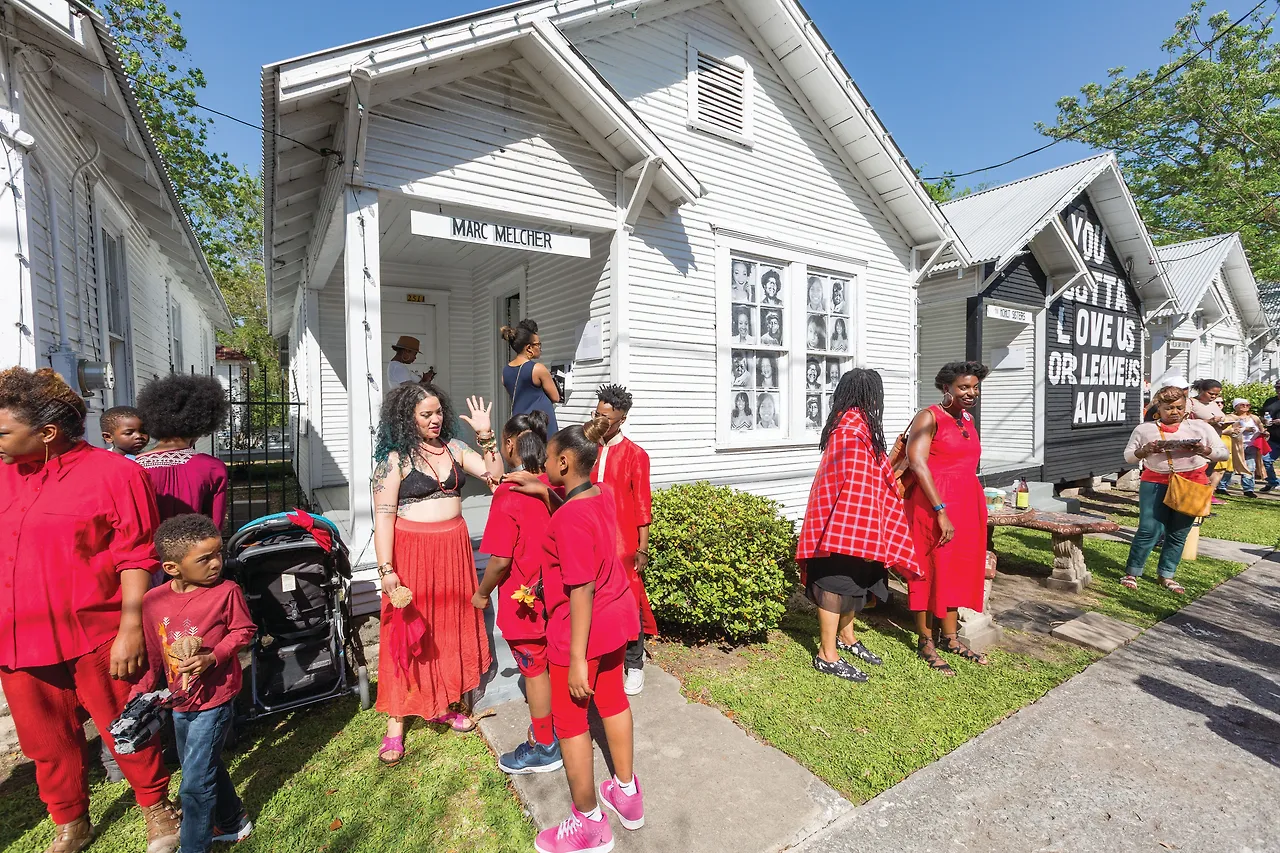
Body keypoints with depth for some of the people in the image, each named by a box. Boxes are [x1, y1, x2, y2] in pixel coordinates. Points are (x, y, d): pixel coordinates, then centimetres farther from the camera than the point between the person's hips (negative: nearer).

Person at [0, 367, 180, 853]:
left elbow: (135, 558, -12)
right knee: (46, 741, 19)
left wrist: (131, 629, -14)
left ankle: (157, 810, 29)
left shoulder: (112, 473, -11)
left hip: (95, 640, -5)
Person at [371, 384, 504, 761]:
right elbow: (383, 516, -11)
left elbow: (495, 475, -2)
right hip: (412, 551, -4)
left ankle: (441, 705, 32)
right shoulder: (395, 458, -9)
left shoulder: (453, 448, 5)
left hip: (453, 548, 5)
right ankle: (396, 723, 20)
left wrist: (485, 435, -12)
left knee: (450, 627, 14)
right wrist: (386, 569, -16)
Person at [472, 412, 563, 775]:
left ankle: (543, 748, 30)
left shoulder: (509, 494, -25)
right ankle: (554, 725, 43)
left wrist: (482, 593, -5)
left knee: (534, 670, 11)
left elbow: (501, 561, -22)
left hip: (524, 599, -6)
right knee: (551, 662, 23)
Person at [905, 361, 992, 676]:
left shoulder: (967, 419, 14)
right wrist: (941, 511, -23)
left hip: (966, 505, 8)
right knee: (930, 570, 2)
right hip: (933, 506, -8)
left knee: (957, 569, 15)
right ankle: (926, 643, 15)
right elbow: (918, 464, -20)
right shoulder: (929, 418, -11)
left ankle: (950, 637, 30)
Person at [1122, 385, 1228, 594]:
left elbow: (1223, 453, 7)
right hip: (1156, 483, -2)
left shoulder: (1201, 426, 8)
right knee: (1148, 530, -6)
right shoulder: (1144, 429, 5)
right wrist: (1145, 450, -14)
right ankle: (1132, 573, 4)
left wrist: (1204, 450, -13)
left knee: (1178, 534, 8)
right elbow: (1128, 457, 7)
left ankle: (1166, 576, 19)